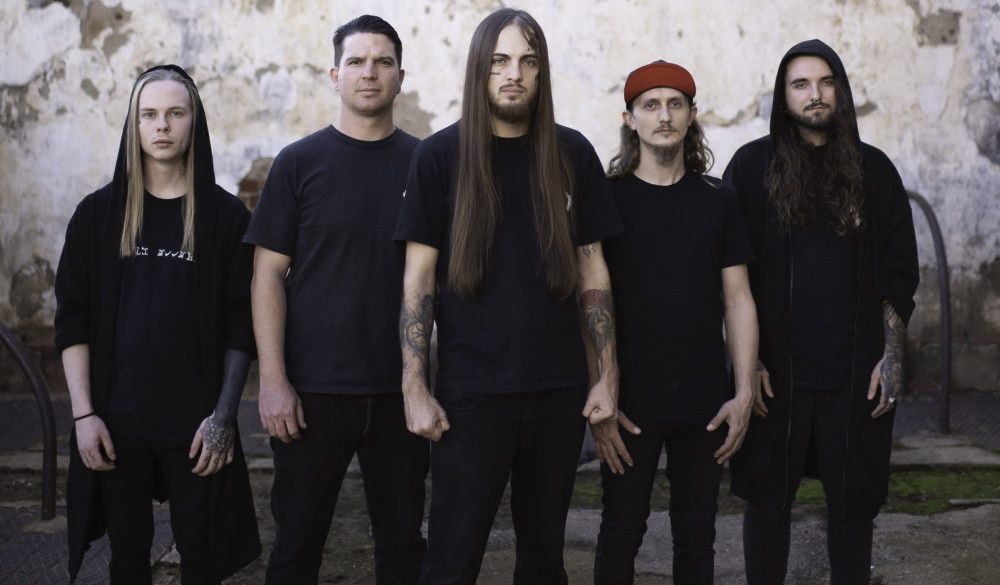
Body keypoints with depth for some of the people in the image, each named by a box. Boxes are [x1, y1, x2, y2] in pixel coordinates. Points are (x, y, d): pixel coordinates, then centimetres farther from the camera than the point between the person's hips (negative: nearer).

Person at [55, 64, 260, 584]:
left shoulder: (226, 216, 0)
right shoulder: (98, 213, 4)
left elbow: (241, 325, -1)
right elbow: (73, 320, 3)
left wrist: (224, 415, -8)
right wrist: (83, 413, -5)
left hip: (196, 421, -1)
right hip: (117, 420, 1)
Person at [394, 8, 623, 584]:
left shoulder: (573, 154, 4)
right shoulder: (440, 155, -2)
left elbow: (592, 272, 8)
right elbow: (419, 279, -3)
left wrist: (608, 375, 3)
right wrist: (415, 388, -9)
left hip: (559, 389, 3)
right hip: (471, 392, -2)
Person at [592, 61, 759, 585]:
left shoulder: (718, 202, 7)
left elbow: (738, 300, 7)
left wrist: (744, 393, -1)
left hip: (705, 404, 2)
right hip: (631, 404, -2)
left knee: (697, 535, 10)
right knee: (621, 532, 6)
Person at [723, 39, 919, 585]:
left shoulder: (872, 168, 7)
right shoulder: (753, 165, 0)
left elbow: (898, 274, 7)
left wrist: (892, 357, -1)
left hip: (855, 373, 2)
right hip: (777, 370, -1)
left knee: (854, 500, 7)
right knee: (768, 498, 7)